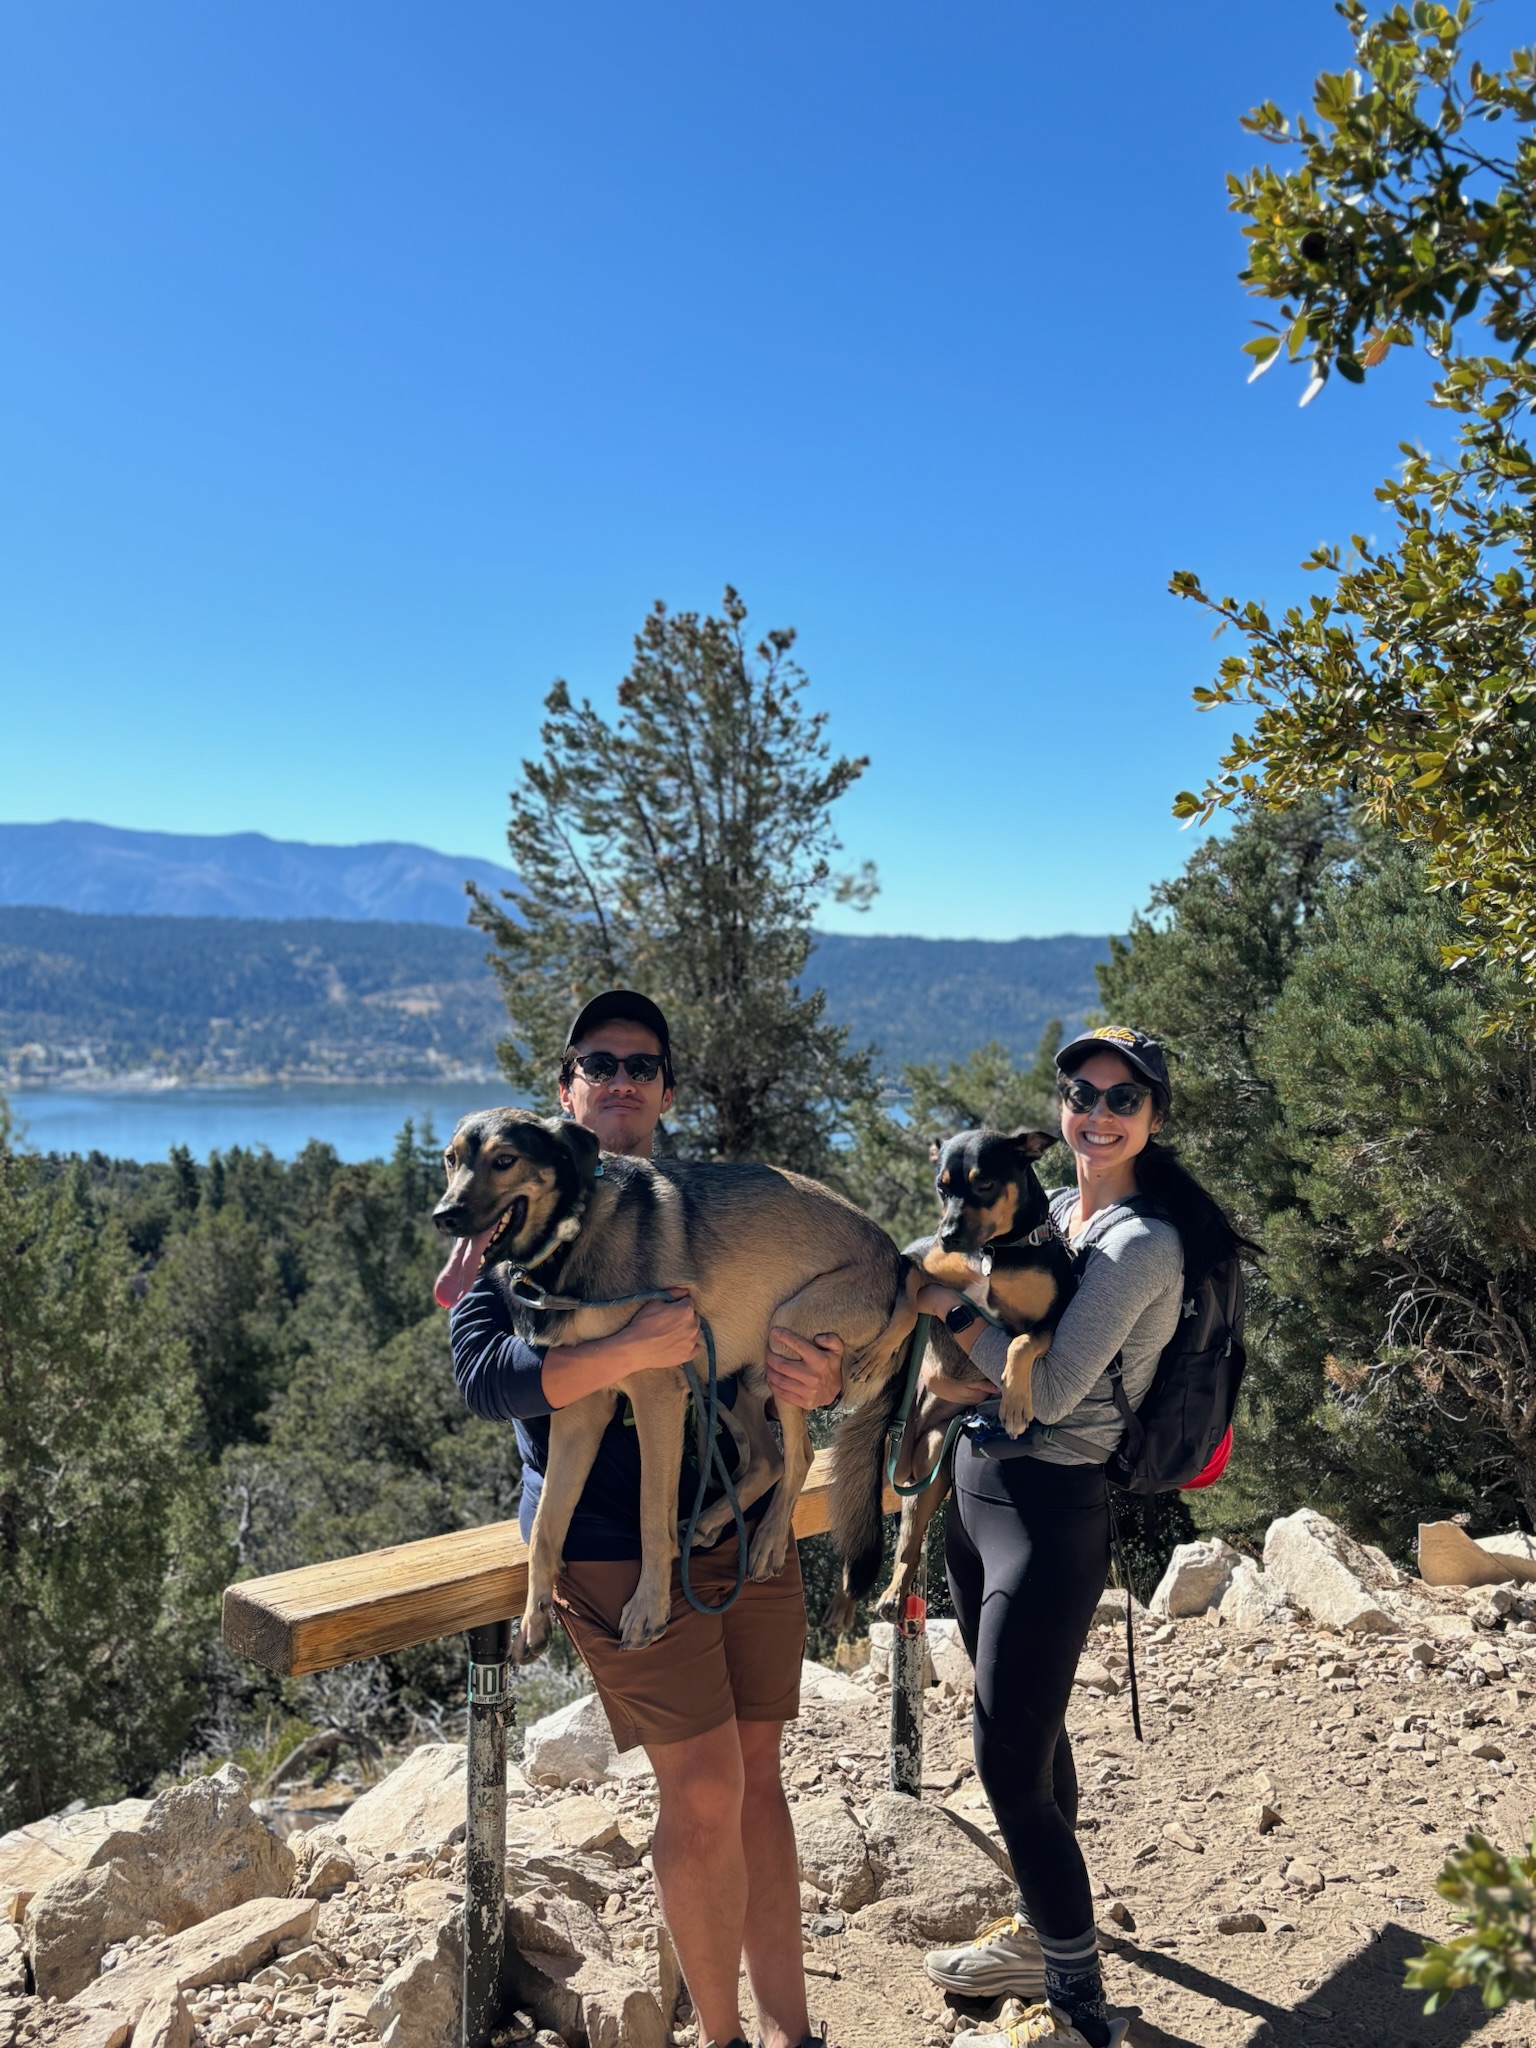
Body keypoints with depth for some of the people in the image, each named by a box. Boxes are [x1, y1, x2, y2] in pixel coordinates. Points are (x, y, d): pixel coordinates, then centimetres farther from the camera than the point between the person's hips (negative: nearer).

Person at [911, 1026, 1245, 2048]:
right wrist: (955, 1367, -9)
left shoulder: (1142, 1242, -19)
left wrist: (949, 1305, -16)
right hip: (977, 1487, 8)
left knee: (1011, 1762, -1)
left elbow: (1052, 1391, -24)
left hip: (1052, 1511, -8)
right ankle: (1042, 1934, 43)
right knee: (1027, 1732, 22)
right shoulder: (1051, 1207, 7)